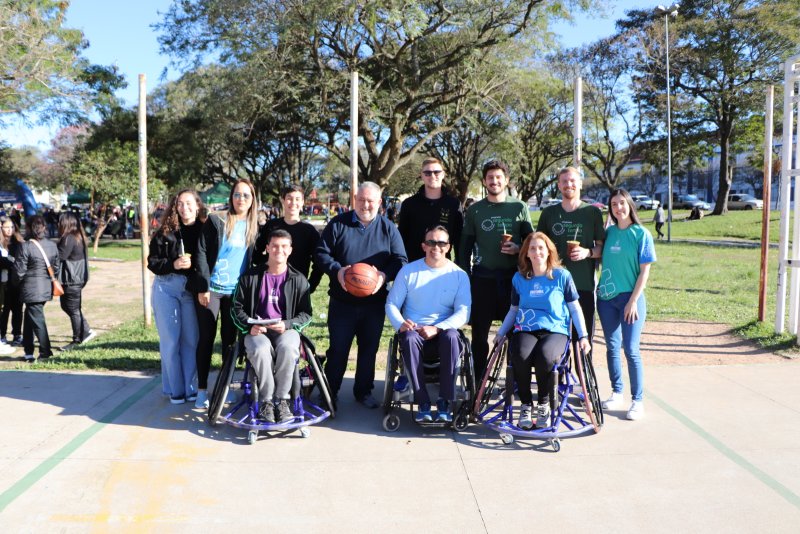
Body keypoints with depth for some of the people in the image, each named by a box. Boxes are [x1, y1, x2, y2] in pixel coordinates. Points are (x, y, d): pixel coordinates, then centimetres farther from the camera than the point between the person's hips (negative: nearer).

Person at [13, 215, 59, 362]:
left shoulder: (26, 247, -14)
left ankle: (45, 352, 1)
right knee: (29, 317, 19)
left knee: (37, 320, -1)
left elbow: (19, 270, -10)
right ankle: (28, 351, 23)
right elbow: (56, 267, 10)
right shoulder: (52, 245, 4)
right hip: (47, 288, 7)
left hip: (31, 290, -6)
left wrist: (17, 281, 9)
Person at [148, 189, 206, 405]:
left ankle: (190, 387, 15)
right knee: (170, 339, 4)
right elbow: (152, 261, 0)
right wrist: (173, 264, -16)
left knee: (191, 339, 4)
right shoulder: (166, 231, 0)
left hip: (190, 289, 0)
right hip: (166, 287, 0)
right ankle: (174, 389, 13)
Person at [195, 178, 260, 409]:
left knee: (230, 339, 10)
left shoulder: (255, 227, 8)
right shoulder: (215, 221, -3)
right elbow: (201, 253, -6)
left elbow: (256, 260, 12)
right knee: (207, 338, 2)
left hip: (236, 291, 3)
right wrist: (203, 287, -12)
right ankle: (202, 389, 11)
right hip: (211, 288, -3)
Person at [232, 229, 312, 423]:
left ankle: (281, 399, -19)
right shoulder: (250, 276, 7)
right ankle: (266, 400, -18)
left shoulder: (298, 280, 7)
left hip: (286, 329, 0)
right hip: (257, 331, 0)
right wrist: (250, 326, -7)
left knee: (288, 348, -36)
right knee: (261, 349, -36)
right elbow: (237, 307, 11)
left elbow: (306, 313, 7)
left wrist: (287, 324, -12)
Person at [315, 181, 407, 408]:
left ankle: (364, 391, 27)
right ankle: (329, 391, 18)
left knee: (369, 348, 11)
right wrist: (336, 270, -16)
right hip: (342, 302, -1)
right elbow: (321, 253, 1)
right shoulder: (338, 224, 1)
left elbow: (400, 260, 4)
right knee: (337, 349, 4)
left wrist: (385, 275, -15)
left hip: (374, 302, 2)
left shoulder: (388, 228, 5)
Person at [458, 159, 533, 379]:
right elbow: (465, 247, 10)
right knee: (479, 333, 5)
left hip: (513, 278, -1)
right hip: (482, 278, 1)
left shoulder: (520, 208, 6)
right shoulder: (474, 210, 8)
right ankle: (478, 381, 15)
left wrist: (518, 249, -12)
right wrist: (465, 278, 4)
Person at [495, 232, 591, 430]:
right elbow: (513, 309, 21)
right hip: (525, 330, 2)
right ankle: (526, 404, -9)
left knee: (544, 357, -35)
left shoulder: (562, 276, 5)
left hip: (555, 330, -2)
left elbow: (575, 308, 10)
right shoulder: (519, 278, 11)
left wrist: (583, 336, 3)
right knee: (520, 356, -33)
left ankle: (544, 404, -7)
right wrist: (500, 333, 13)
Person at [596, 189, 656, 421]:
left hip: (630, 298, -4)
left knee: (631, 349, -5)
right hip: (606, 297, 4)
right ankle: (616, 394, 22)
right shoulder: (609, 232, 7)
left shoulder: (641, 234, -4)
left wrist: (633, 300, -12)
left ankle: (637, 401, 4)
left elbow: (644, 271, -7)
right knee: (612, 347, 9)